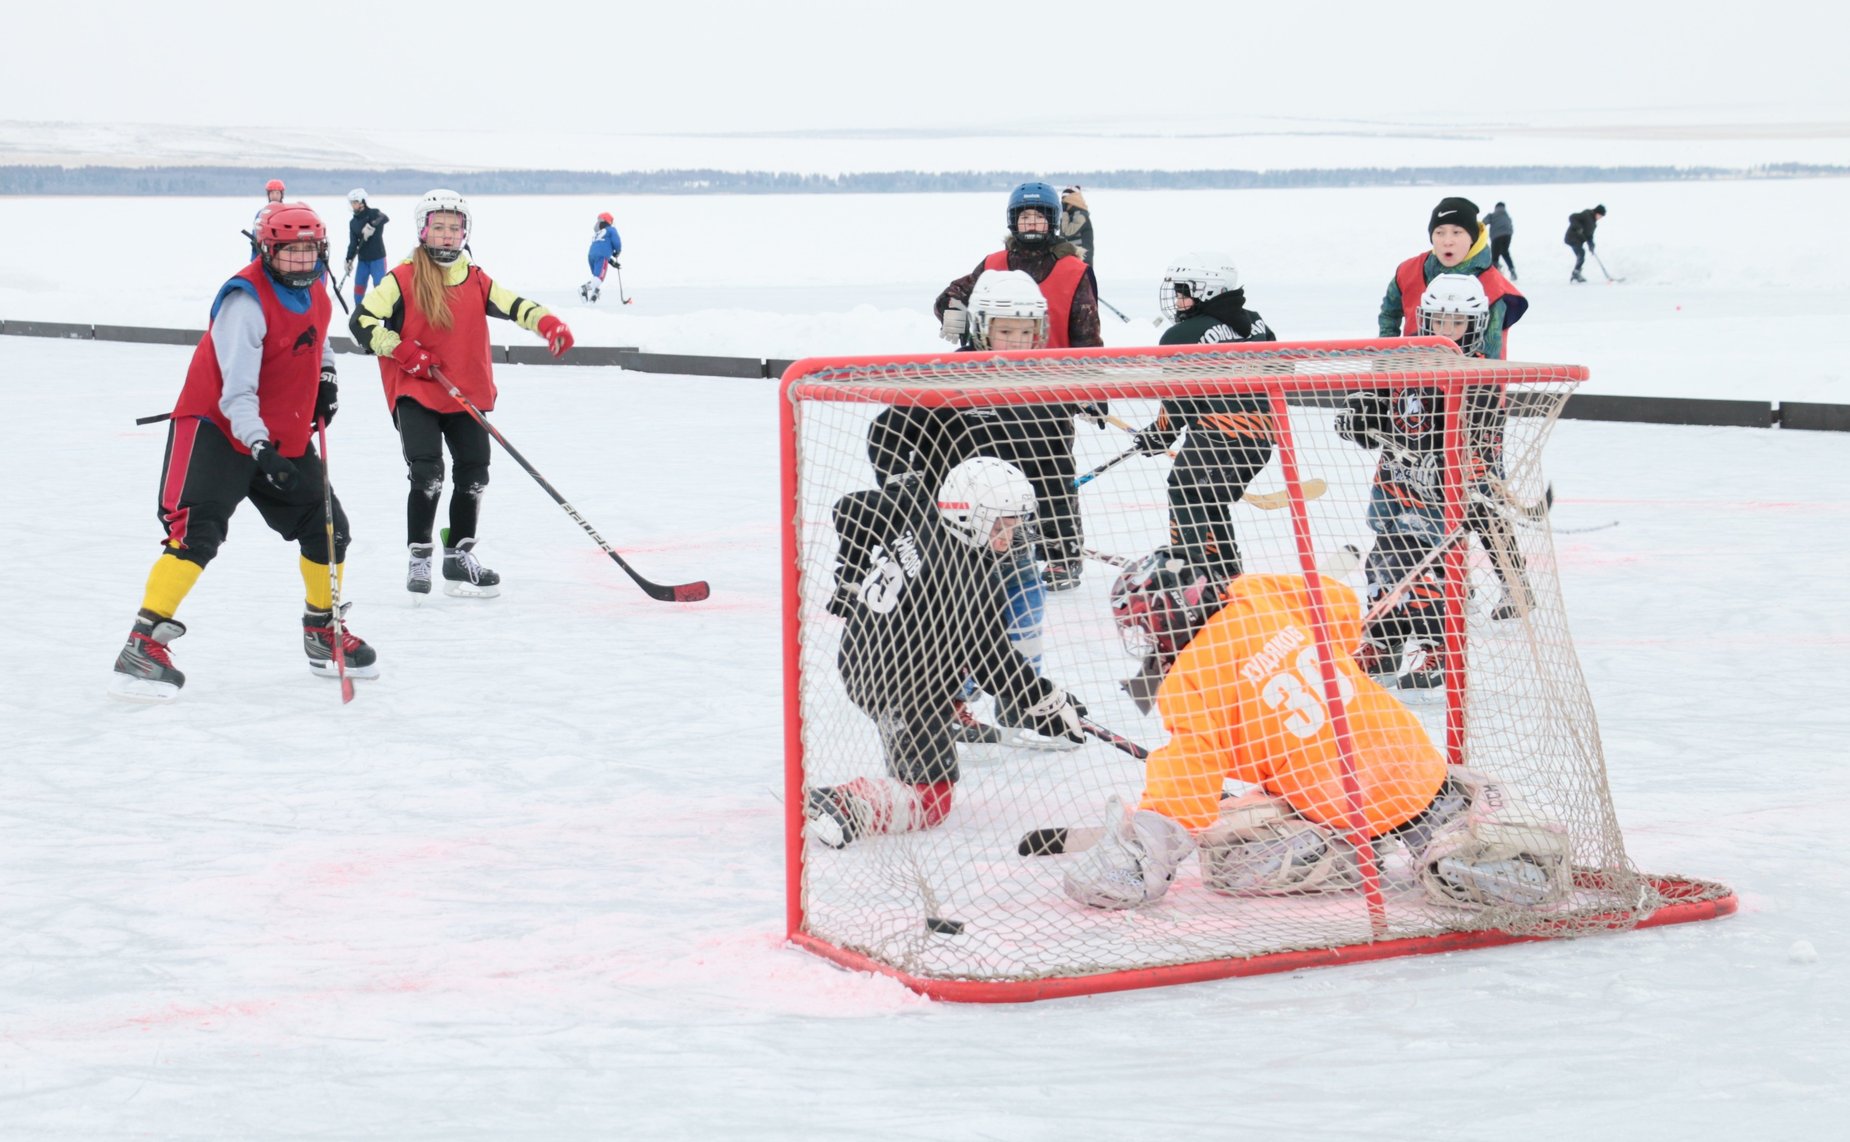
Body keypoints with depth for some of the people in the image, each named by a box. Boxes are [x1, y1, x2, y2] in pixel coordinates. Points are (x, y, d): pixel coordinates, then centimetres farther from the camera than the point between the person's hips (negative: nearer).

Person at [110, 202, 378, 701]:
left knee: (327, 526, 10)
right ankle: (144, 644, -22)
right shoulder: (247, 299, -22)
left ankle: (324, 632, 30)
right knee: (197, 530, -22)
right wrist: (259, 447, -37)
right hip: (216, 427, -8)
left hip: (283, 435, 8)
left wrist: (326, 378, 11)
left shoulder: (314, 291, 3)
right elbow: (235, 390, -27)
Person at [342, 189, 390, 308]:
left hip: (377, 258, -5)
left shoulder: (373, 213, -8)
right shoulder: (353, 222, 7)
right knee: (359, 286, 6)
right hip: (362, 259, 5)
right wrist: (349, 260, -7)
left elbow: (385, 218, -31)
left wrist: (371, 226, -47)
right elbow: (353, 243, 5)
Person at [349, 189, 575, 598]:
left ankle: (459, 557, 22)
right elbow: (361, 321, -7)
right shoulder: (402, 279, -4)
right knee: (427, 474, -15)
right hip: (414, 394, -5)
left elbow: (513, 305, -2)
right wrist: (402, 350, -17)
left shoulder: (476, 281, 9)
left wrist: (548, 323, -22)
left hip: (466, 396, 5)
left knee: (474, 473, 7)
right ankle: (419, 557, -1)